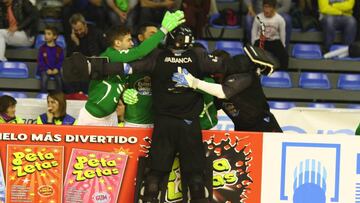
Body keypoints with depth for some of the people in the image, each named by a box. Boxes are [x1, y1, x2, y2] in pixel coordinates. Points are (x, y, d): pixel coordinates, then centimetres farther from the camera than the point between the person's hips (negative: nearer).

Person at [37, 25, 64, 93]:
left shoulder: (59, 49, 6)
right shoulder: (42, 48, 4)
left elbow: (61, 60, 6)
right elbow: (40, 61, 1)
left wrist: (57, 69, -12)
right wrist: (47, 69, -13)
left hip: (55, 70, 1)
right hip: (44, 69, -1)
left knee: (59, 78, -28)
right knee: (44, 78, -31)